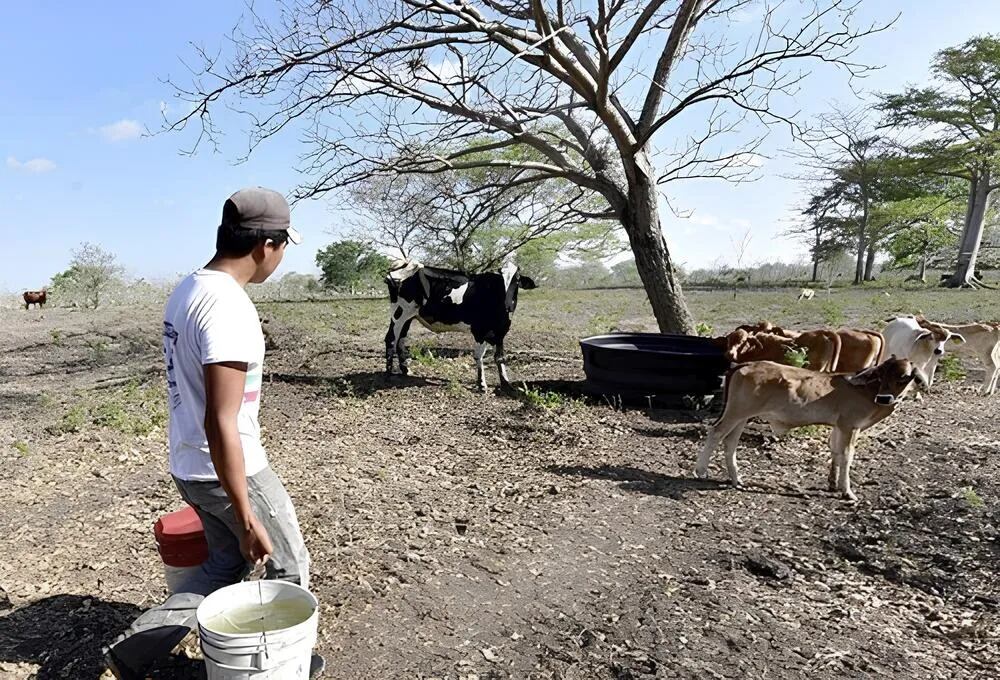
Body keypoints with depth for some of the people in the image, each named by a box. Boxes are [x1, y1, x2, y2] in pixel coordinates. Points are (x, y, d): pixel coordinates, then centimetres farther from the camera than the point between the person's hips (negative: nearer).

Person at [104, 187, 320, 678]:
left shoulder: (187, 290, 3)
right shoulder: (230, 308, -27)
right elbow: (220, 424, -28)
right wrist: (247, 518, -23)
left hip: (188, 466, 9)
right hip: (231, 469, -8)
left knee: (226, 564, 24)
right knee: (289, 567, 14)